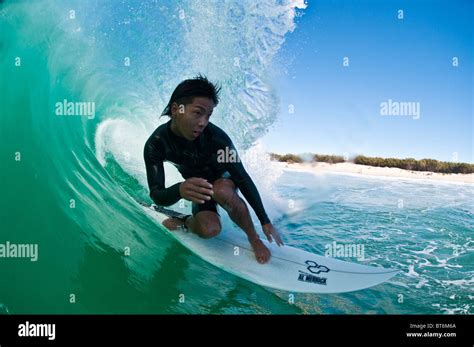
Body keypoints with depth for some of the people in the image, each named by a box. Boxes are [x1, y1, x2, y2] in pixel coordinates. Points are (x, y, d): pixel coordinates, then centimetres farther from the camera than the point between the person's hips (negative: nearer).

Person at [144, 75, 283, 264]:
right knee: (209, 230, -28)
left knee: (221, 191, -38)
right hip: (197, 185, 1)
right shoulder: (155, 144, -27)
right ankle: (184, 222, 5)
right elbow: (157, 196, -31)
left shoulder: (216, 137, -32)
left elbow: (243, 179, -24)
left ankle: (254, 238, -16)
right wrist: (180, 190, -55)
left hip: (223, 178, -1)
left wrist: (266, 222, -22)